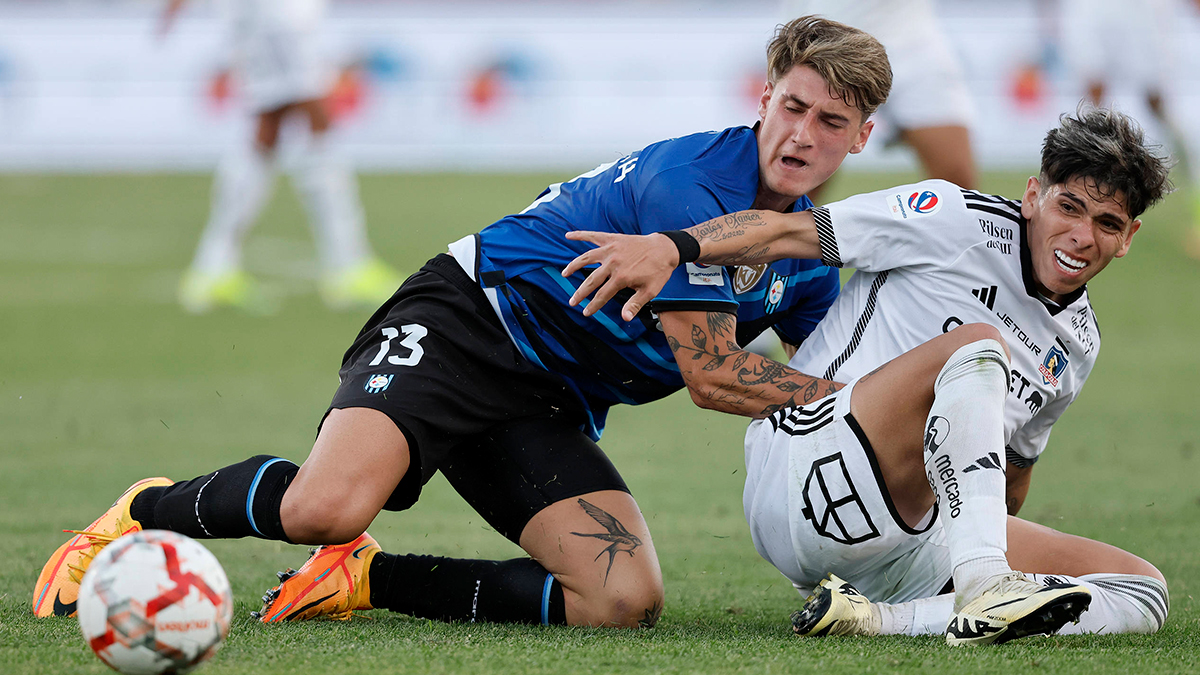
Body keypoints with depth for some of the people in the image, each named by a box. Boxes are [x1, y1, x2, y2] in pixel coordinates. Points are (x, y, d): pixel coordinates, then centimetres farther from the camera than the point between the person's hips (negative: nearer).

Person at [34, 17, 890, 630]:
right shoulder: (688, 184, -19)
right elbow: (712, 376, -17)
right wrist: (841, 396, -13)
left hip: (552, 413, 8)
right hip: (468, 320, -8)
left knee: (625, 601, -19)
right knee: (327, 506, -34)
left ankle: (368, 578, -2)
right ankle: (145, 512, -1)